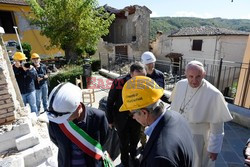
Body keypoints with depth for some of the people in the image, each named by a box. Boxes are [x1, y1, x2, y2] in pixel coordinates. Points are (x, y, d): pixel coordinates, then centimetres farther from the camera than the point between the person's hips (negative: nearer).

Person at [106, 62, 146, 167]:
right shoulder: (119, 82, -24)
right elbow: (110, 102, -14)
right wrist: (110, 120, -7)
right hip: (121, 119, -2)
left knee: (135, 140, 23)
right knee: (124, 143, 17)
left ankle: (133, 156, 54)